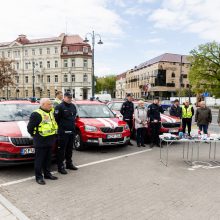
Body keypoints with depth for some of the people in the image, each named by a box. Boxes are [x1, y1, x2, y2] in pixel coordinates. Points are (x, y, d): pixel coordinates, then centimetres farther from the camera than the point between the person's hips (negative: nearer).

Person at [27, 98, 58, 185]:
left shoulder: (51, 112, 10)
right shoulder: (36, 114, -16)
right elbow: (30, 127, -14)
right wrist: (35, 135, -3)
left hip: (50, 141, 8)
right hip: (40, 142, -8)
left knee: (48, 159, 17)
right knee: (39, 160, 2)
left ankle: (47, 174, 31)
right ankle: (39, 177, 12)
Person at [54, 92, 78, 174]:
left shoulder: (73, 106, 13)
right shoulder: (59, 107, -11)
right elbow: (56, 118, -13)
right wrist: (61, 126, -7)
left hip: (72, 131, 7)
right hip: (63, 132, -7)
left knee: (70, 149, 16)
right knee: (61, 149, -2)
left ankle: (69, 163, 29)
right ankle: (60, 166, 5)